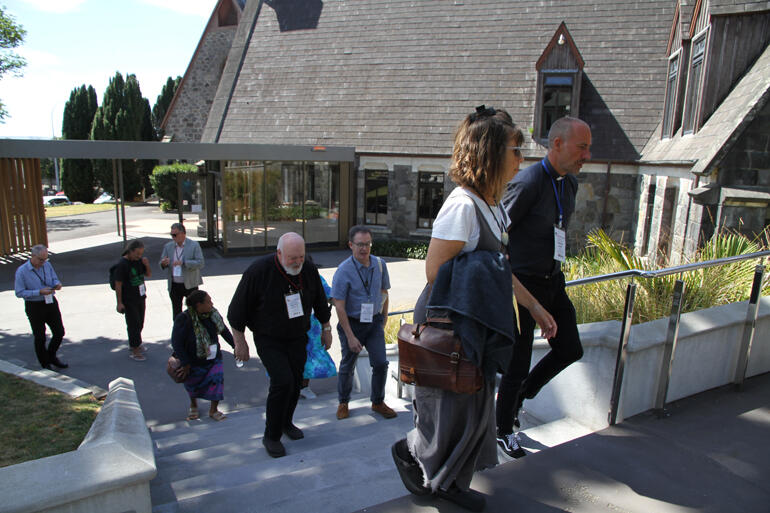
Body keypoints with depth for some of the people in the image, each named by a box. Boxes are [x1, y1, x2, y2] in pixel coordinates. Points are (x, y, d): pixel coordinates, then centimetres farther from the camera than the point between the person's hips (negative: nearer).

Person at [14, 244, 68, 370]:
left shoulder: (47, 265, 0)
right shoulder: (22, 271, -14)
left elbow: (54, 278, 13)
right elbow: (19, 292, -14)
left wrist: (57, 284, -11)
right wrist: (39, 292, -24)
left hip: (51, 303, 5)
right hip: (34, 307, -4)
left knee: (59, 332, 7)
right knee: (40, 337, 5)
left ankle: (51, 357, 30)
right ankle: (45, 364, 22)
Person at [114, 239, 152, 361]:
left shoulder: (140, 260, 1)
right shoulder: (122, 264, -18)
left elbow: (149, 274, 12)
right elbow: (118, 285, -16)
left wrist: (147, 265, -10)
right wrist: (119, 303, -16)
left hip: (140, 297, 7)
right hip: (129, 300, -7)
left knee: (140, 323, 16)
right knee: (134, 324, -3)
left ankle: (134, 344, 34)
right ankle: (134, 351, 6)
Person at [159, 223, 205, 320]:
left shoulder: (194, 245, -6)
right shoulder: (168, 246, 7)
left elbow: (201, 263, -14)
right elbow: (161, 263, 9)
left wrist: (183, 263, -25)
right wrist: (164, 263, -16)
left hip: (190, 285, -4)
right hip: (174, 286, 4)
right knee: (176, 313, 12)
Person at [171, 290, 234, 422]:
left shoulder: (213, 314, -9)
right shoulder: (184, 319, -24)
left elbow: (224, 331, 8)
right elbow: (176, 343, -20)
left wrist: (235, 346, 12)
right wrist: (185, 363, -19)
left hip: (213, 358, 3)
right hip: (194, 361, -3)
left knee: (217, 379, -9)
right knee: (192, 383, 17)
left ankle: (213, 410, 13)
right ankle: (193, 405, 49)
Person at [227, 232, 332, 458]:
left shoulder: (309, 270, -8)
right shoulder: (259, 270, -21)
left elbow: (320, 302, 10)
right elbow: (237, 310, -12)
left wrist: (326, 329, 14)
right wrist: (240, 342, -8)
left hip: (297, 338, 5)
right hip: (268, 340, -4)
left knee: (295, 383, 10)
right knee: (282, 381, -16)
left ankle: (286, 423, 36)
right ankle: (271, 436, 3)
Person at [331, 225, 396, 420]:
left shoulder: (379, 264, -3)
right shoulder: (343, 270, -18)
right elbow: (339, 306, -17)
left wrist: (383, 320, 13)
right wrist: (350, 336, -18)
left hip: (374, 322, 4)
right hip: (352, 323, -3)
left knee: (381, 363, 1)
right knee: (347, 366, 11)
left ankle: (378, 402, 23)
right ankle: (343, 403, 33)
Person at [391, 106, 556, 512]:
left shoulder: (492, 205, 7)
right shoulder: (462, 206, -23)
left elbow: (501, 269, 14)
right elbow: (434, 271, -22)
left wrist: (534, 306, 18)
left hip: (473, 328, 9)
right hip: (447, 327, -9)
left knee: (476, 407, 19)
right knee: (450, 412, 8)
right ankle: (409, 451, 38)